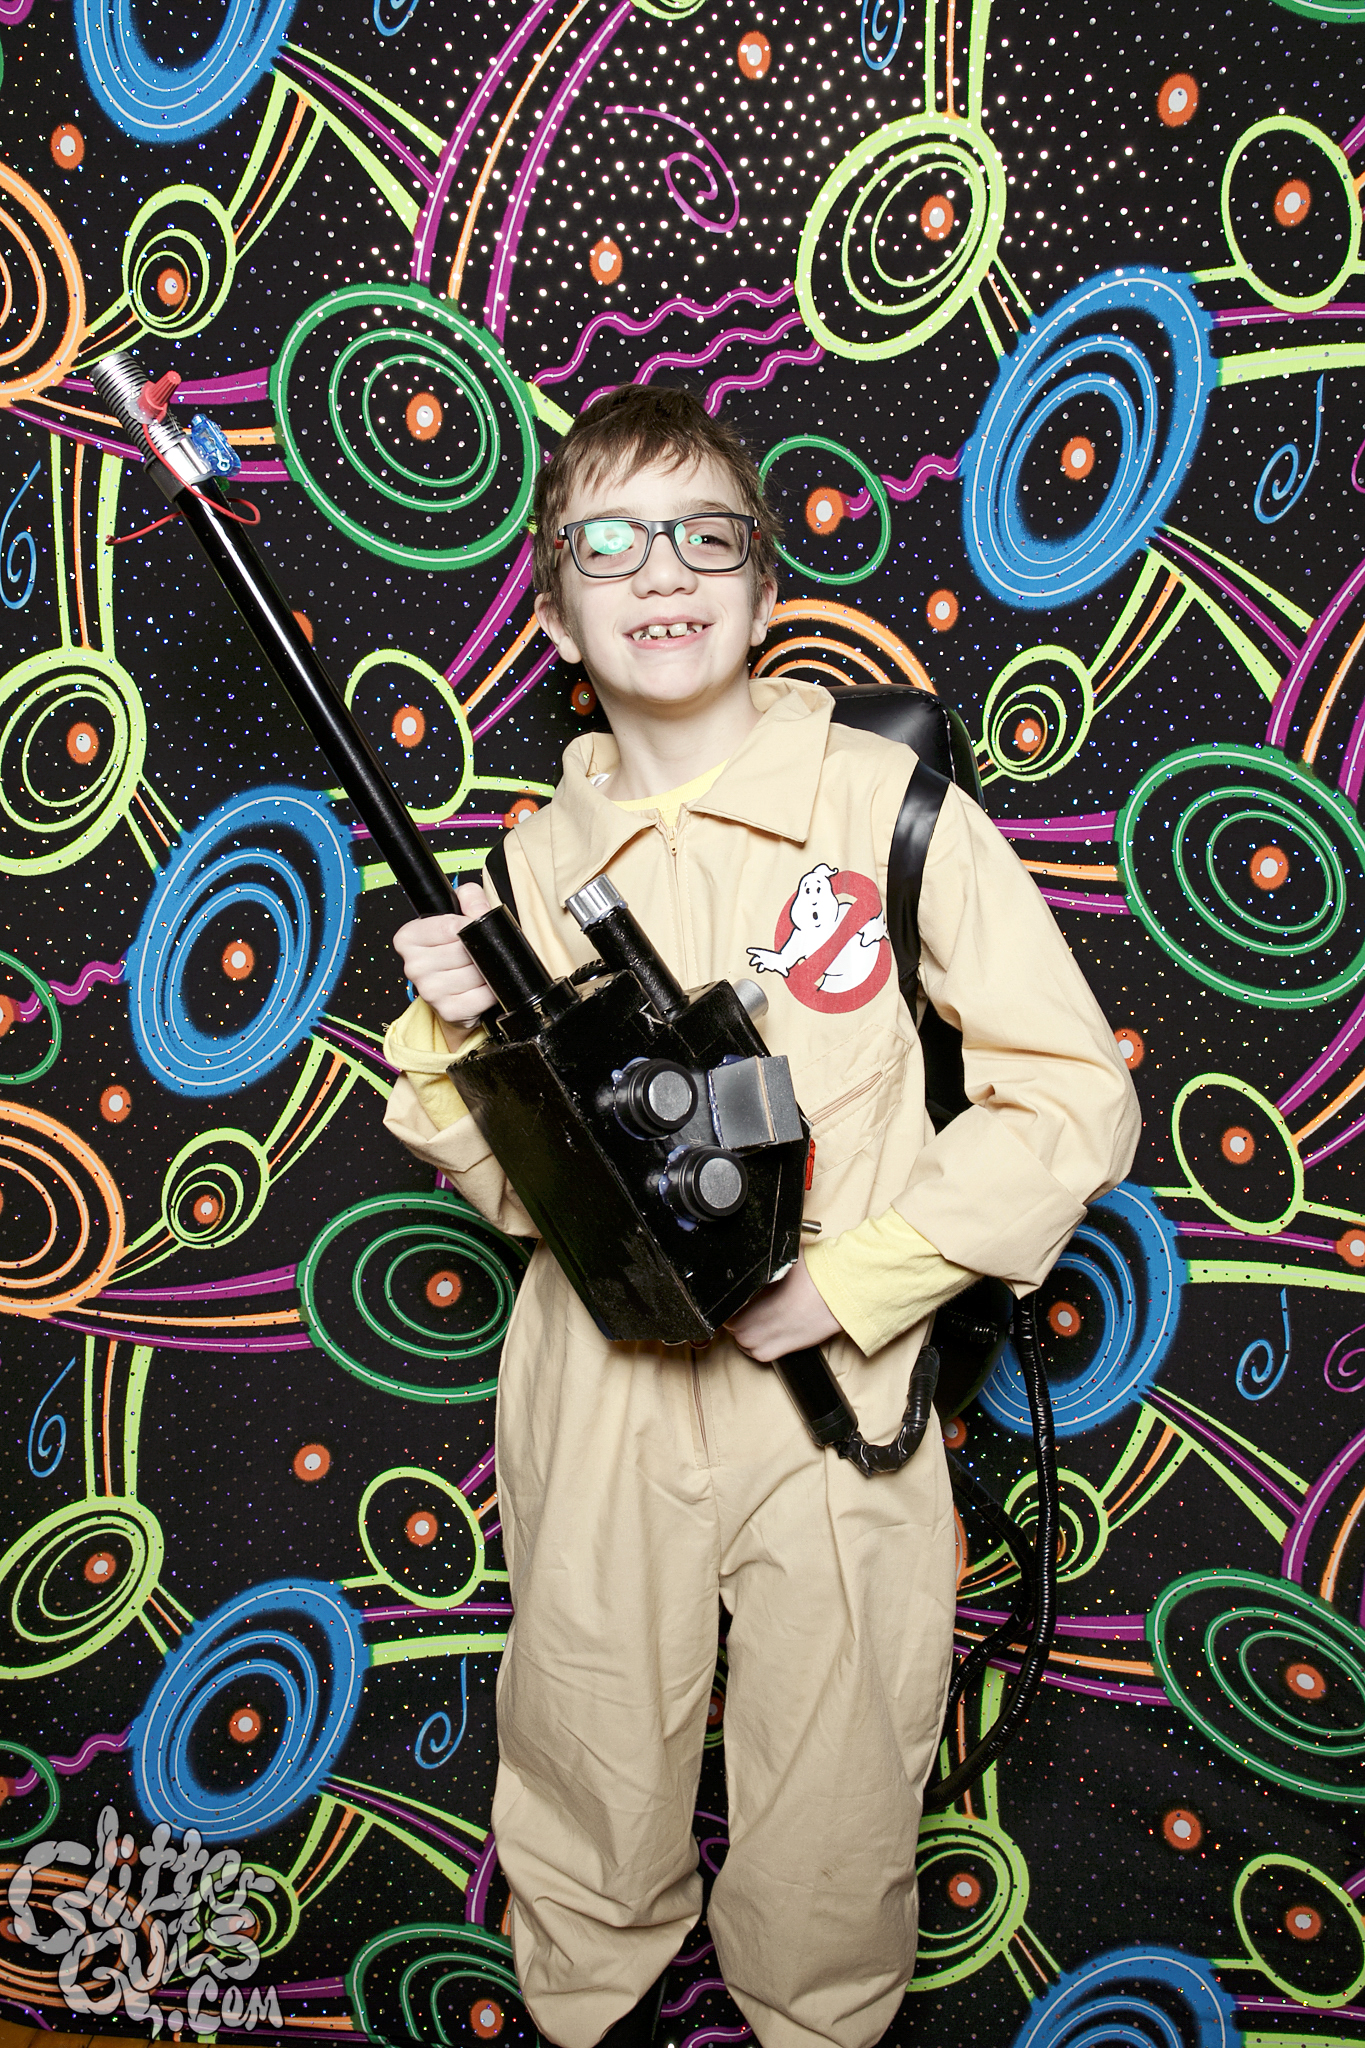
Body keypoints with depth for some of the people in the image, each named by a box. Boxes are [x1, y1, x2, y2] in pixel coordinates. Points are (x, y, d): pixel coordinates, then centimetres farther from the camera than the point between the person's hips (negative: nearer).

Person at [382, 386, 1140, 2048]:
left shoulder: (894, 808, -8)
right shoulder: (540, 860, 3)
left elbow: (1075, 1099, -8)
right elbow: (523, 1185, 9)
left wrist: (845, 1283, -14)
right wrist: (453, 1038, -10)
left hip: (837, 1407, -2)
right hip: (597, 1403, 3)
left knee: (826, 1849, 13)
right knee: (584, 1818, 17)